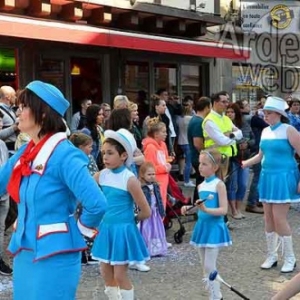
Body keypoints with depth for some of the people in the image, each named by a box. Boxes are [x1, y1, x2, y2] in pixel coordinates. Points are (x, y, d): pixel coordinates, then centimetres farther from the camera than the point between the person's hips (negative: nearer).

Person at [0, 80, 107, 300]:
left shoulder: (64, 154, -19)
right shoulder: (25, 153, 6)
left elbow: (97, 204, -26)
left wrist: (82, 229, -10)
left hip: (54, 255, -8)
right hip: (24, 253, 8)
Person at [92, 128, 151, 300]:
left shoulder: (129, 179, -17)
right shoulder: (102, 175, -1)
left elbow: (146, 212, -13)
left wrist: (130, 219, 1)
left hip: (123, 230, -6)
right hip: (106, 228, 6)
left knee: (120, 275, 1)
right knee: (106, 273, 13)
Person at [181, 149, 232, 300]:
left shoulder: (219, 184, -13)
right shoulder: (201, 186, 8)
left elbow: (223, 210, -17)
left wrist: (206, 209, -29)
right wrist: (189, 208, 2)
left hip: (214, 227, -8)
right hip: (202, 226, 8)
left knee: (209, 266, -7)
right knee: (206, 266, 13)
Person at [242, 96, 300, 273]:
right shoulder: (265, 131, 8)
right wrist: (244, 163, 5)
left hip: (283, 177, -7)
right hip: (267, 177, 7)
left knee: (279, 218, -8)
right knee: (269, 218, 9)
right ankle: (272, 256, 21)